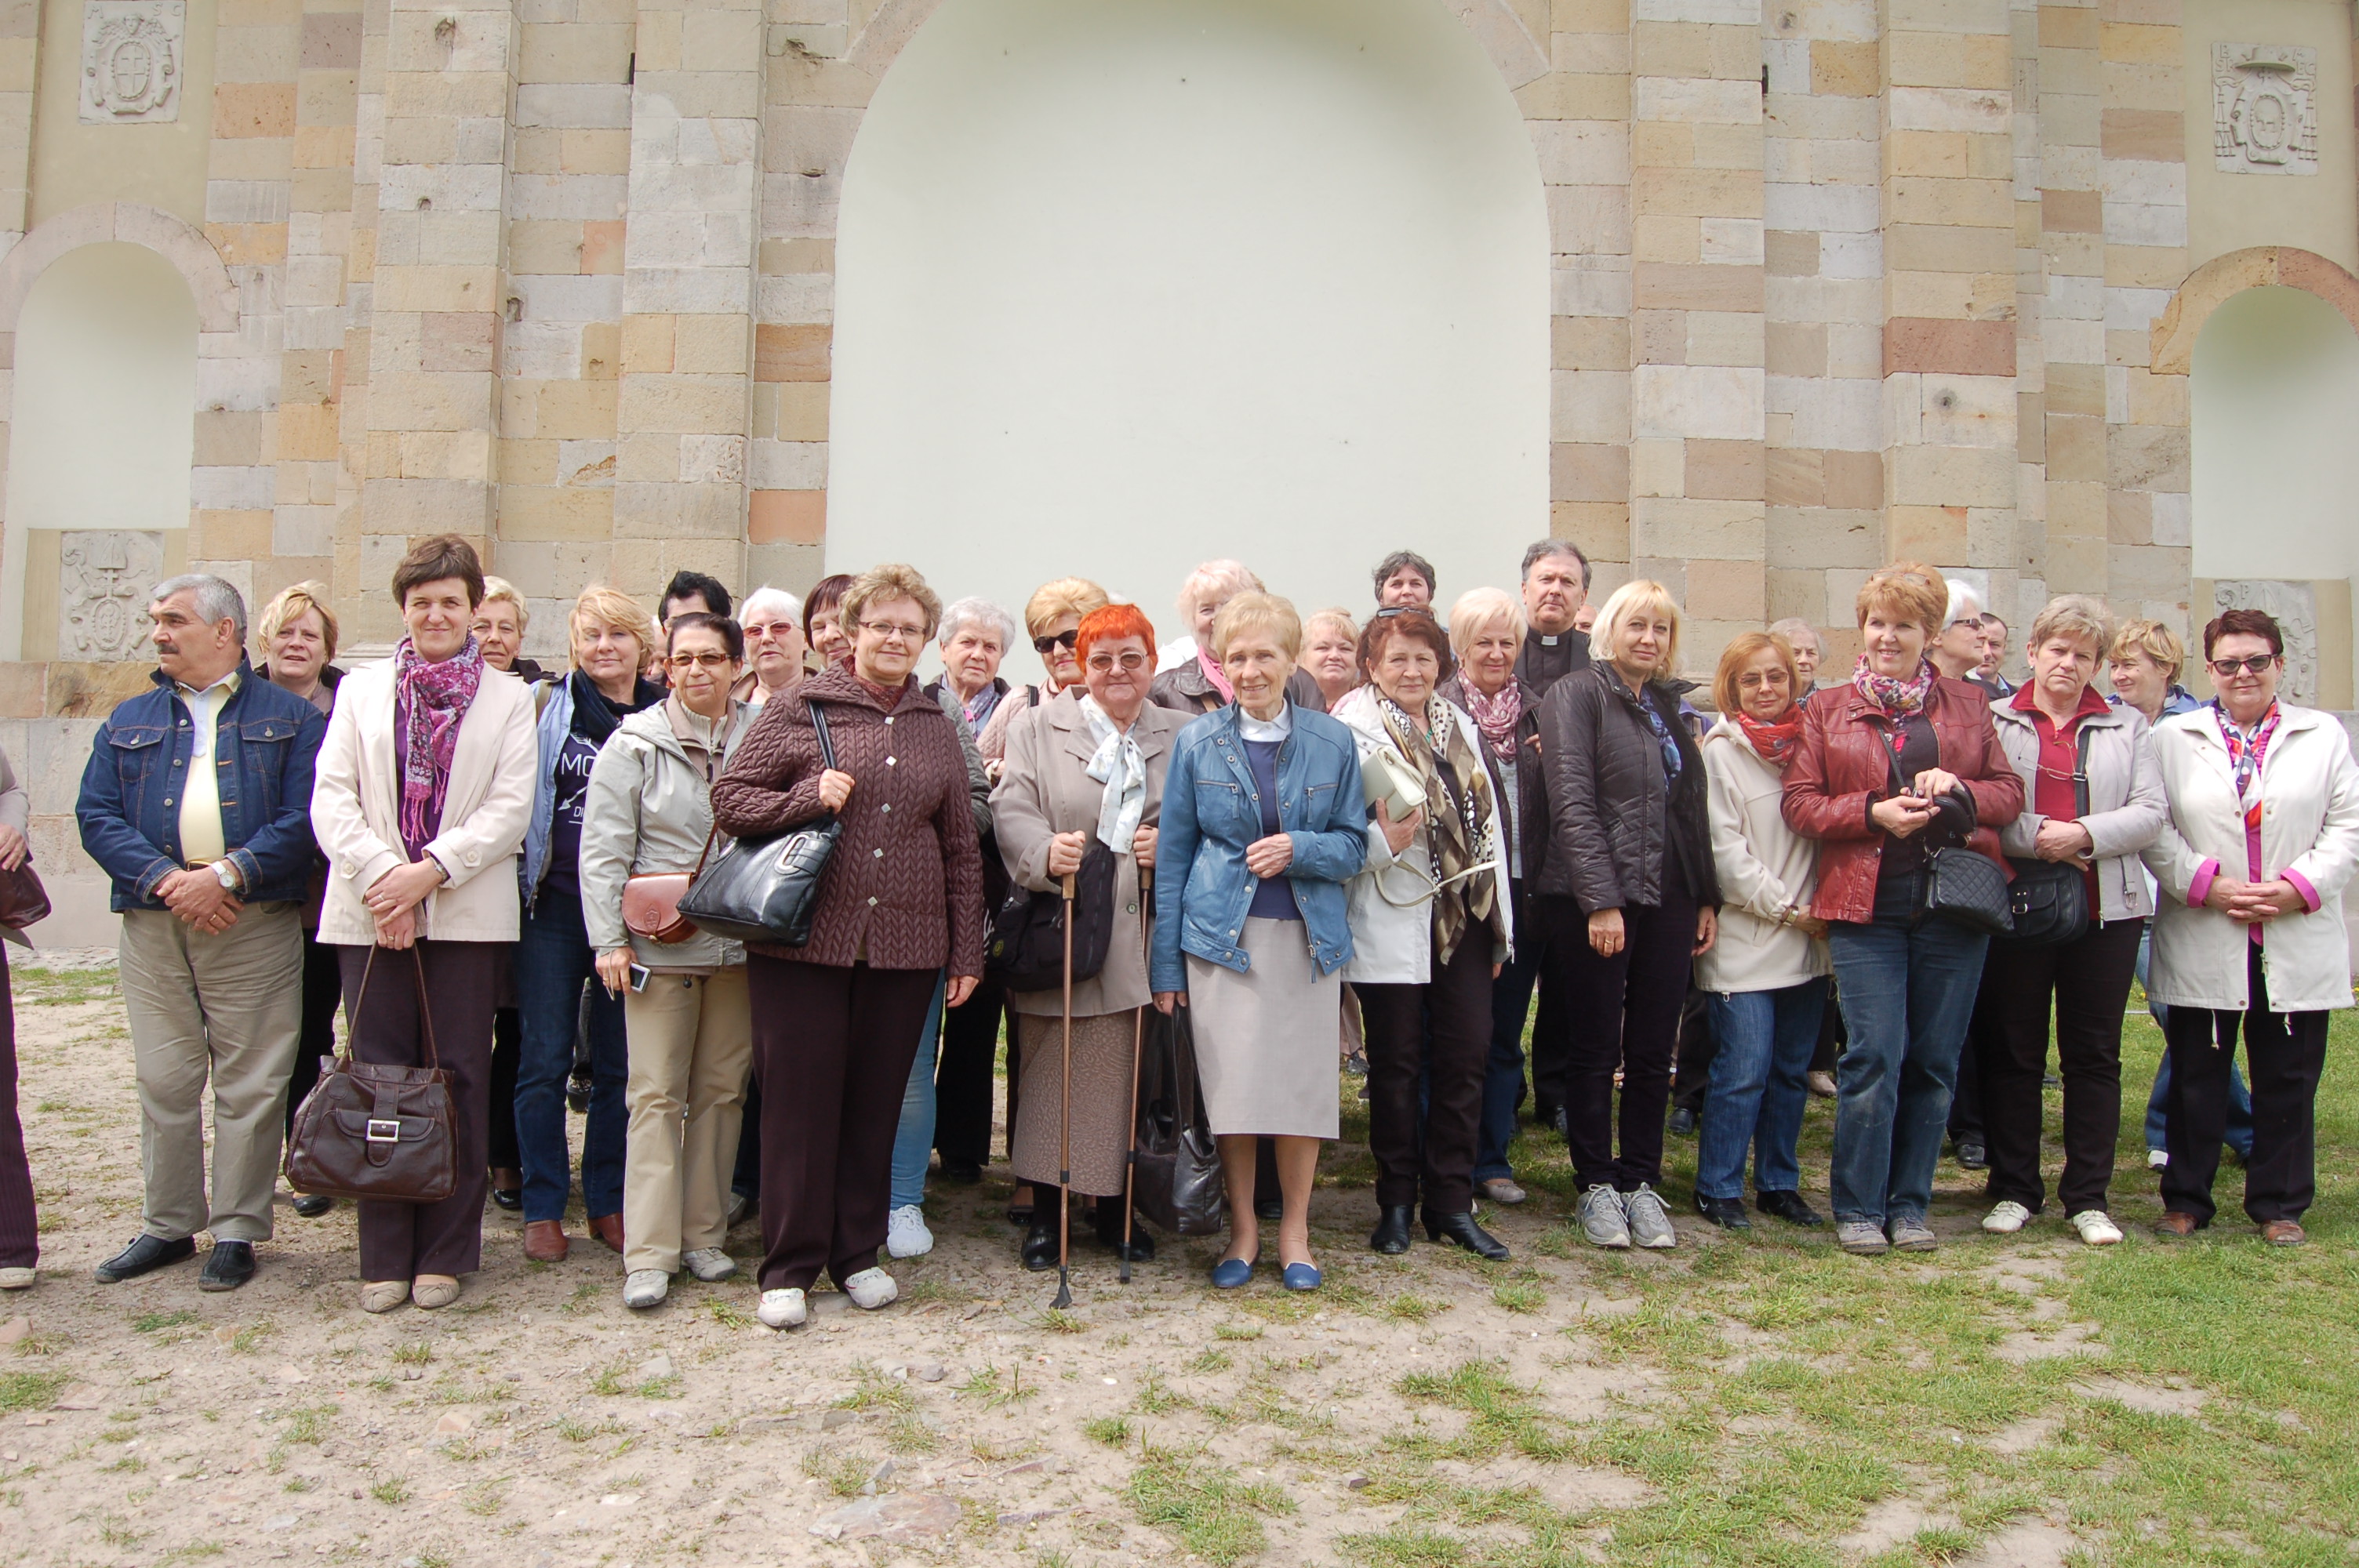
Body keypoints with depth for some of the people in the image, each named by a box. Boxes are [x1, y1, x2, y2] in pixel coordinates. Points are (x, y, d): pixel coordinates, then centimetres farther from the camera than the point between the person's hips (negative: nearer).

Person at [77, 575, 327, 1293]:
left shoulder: (289, 716, 5)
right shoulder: (130, 722, 15)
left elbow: (305, 819, -6)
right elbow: (96, 814, 4)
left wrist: (227, 874, -16)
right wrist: (166, 879, -11)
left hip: (254, 924, -3)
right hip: (152, 925, 3)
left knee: (251, 1085, 0)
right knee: (164, 1083, 9)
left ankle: (236, 1232, 11)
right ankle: (168, 1227, 21)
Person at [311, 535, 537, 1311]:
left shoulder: (508, 697, 9)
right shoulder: (360, 689, 14)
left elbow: (510, 809, -2)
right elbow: (331, 800, 3)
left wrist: (432, 869, -14)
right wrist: (379, 875, -12)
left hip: (466, 915, -1)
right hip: (370, 915, 1)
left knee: (458, 1078, 2)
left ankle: (445, 1253, 12)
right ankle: (385, 1256, 12)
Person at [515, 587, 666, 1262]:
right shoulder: (550, 708, 1)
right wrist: (524, 884, -4)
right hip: (554, 903, -1)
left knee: (618, 1064, 8)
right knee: (546, 1058, 1)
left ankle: (607, 1201, 21)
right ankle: (543, 1207, 13)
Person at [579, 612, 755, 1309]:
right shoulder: (636, 743, 1)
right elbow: (603, 849, -1)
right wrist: (610, 938, -7)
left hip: (738, 945, 2)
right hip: (658, 944, -2)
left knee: (721, 1091, 9)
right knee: (656, 1095, -1)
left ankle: (704, 1235, 21)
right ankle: (649, 1255, 4)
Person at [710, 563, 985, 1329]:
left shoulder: (938, 728, 12)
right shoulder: (799, 707, 1)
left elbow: (961, 849, 14)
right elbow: (729, 799, 1)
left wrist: (966, 952, 11)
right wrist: (808, 797, -16)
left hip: (904, 944, 3)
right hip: (805, 938, -3)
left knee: (876, 1101, 10)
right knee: (800, 1098, 2)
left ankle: (857, 1252, 25)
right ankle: (789, 1265, 15)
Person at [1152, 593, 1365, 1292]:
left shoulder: (1333, 742, 4)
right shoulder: (1197, 742, 3)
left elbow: (1353, 846, 6)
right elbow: (1174, 853, 4)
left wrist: (1298, 849, -16)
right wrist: (1166, 961, 0)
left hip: (1308, 937, 1)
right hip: (1222, 936, 0)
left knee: (1303, 1083, 2)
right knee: (1231, 1088, 1)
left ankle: (1294, 1230, 20)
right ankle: (1243, 1229, 19)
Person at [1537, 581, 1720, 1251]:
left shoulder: (1667, 705, 17)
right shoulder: (1577, 694, -4)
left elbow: (1692, 809, 19)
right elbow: (1572, 803, -13)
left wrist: (1707, 896, 12)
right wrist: (1601, 900, -19)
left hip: (1668, 899, 6)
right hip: (1595, 899, -6)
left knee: (1654, 1049, 9)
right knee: (1596, 1046, 4)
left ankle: (1640, 1182, 20)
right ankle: (1596, 1186, 15)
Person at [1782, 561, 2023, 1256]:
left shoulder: (1968, 704, 14)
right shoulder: (1826, 710, 10)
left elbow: (2011, 791, 11)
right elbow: (1801, 803, 3)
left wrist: (1959, 791, -10)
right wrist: (1874, 812, -13)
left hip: (1954, 904, 2)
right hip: (1866, 906, -2)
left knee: (1934, 1060, 5)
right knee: (1874, 1057, -7)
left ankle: (1908, 1205, 18)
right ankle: (1859, 1209, 6)